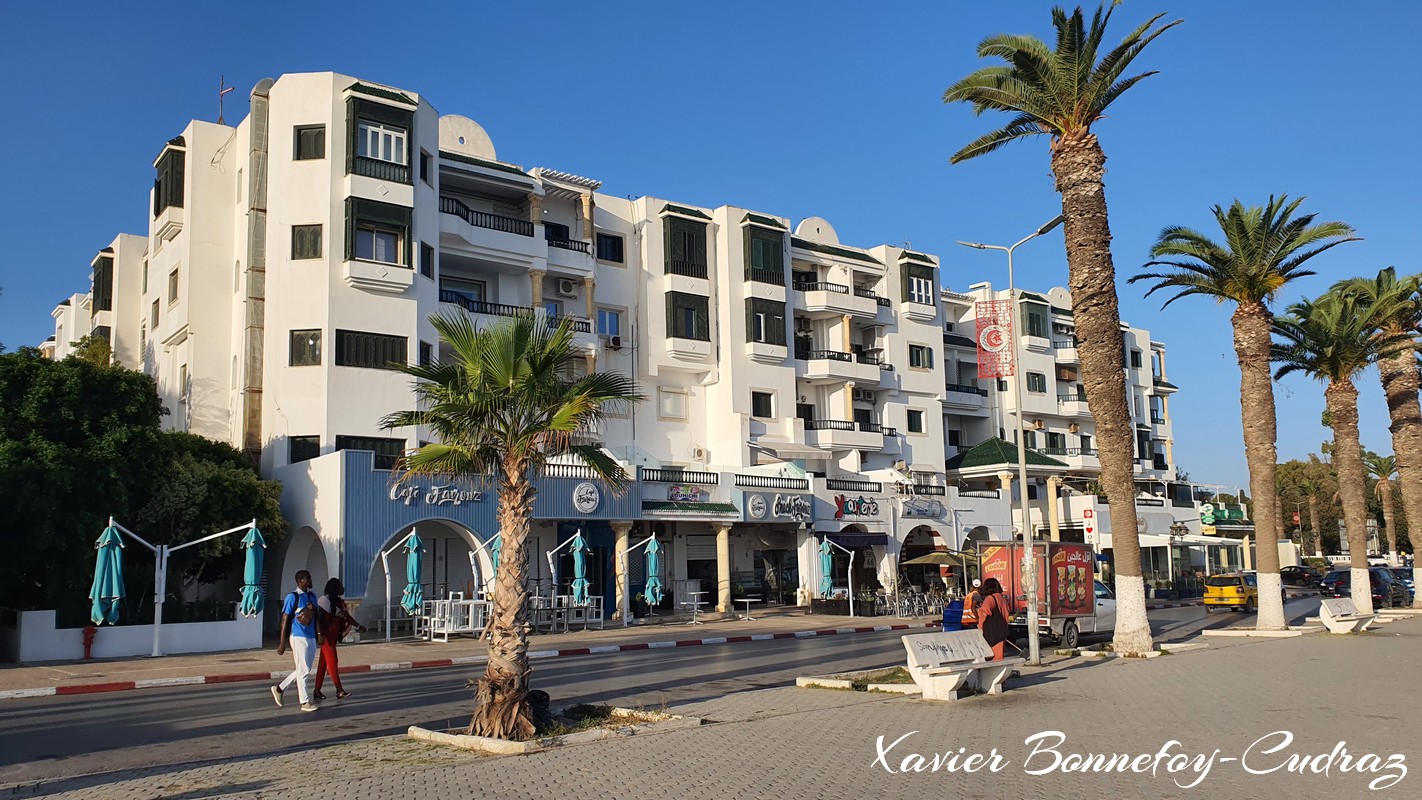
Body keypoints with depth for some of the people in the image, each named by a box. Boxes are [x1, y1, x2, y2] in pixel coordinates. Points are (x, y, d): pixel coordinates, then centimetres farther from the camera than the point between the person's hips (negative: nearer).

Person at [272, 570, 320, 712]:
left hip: (311, 638, 8)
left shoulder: (312, 596, 14)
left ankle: (279, 689, 28)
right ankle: (305, 702, 6)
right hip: (299, 637, -8)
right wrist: (282, 643, -11)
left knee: (304, 670, 13)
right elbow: (285, 620, -9)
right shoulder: (293, 597, -8)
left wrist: (317, 635, 18)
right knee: (303, 670, -2)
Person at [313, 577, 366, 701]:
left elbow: (347, 617, 16)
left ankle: (317, 692, 14)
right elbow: (319, 618, -16)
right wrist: (320, 634, -23)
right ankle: (339, 691, -7)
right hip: (326, 636, -9)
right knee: (332, 661, -8)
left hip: (333, 636, 9)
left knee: (324, 662, 10)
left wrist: (358, 626, 6)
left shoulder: (338, 601, 14)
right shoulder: (325, 600, -11)